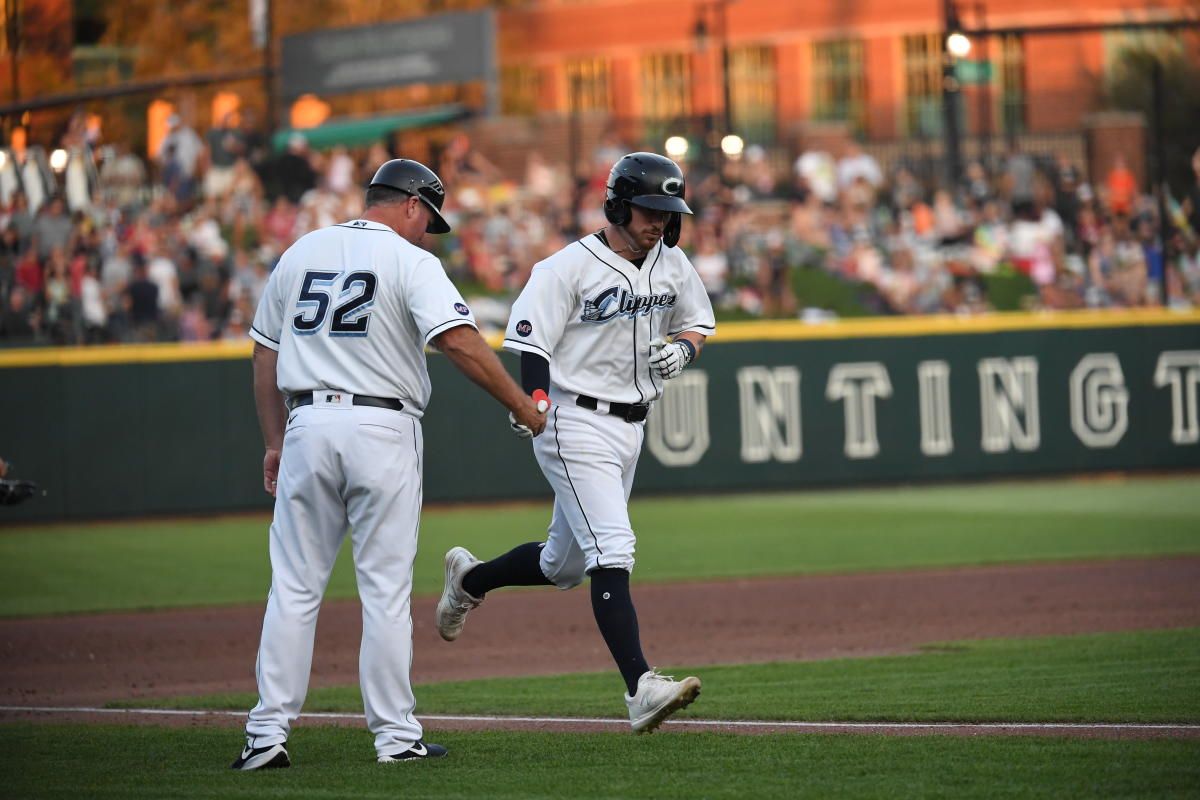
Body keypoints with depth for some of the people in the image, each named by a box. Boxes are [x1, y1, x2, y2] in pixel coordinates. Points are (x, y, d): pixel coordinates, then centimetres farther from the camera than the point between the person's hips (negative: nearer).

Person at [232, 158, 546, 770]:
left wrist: (275, 441, 21)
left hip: (307, 424, 4)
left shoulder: (300, 254, 14)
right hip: (382, 428, -4)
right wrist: (523, 407, -12)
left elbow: (265, 355, 16)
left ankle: (268, 734, 0)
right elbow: (459, 341, -16)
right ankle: (394, 736, 3)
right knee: (385, 591, 1)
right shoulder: (410, 262, -3)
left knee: (293, 588, 5)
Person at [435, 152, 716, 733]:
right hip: (576, 426, -8)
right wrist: (534, 402, -33)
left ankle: (470, 579, 44)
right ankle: (640, 689, -27)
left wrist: (683, 349, -2)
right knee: (613, 552, -20)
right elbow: (530, 341, -16)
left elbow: (698, 322, 22)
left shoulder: (672, 266, 7)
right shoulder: (568, 268, -13)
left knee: (564, 564, 16)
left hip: (630, 429, 8)